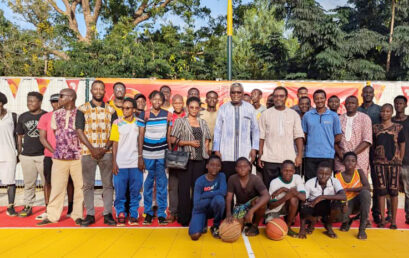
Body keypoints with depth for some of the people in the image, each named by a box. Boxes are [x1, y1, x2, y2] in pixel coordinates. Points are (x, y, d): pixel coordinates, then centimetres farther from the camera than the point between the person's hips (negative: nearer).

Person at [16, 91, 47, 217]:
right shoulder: (23, 117, 11)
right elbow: (20, 136, 16)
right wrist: (19, 153, 11)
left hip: (43, 155, -3)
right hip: (26, 155, 3)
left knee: (47, 182, 0)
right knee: (28, 183, 9)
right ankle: (28, 207, 20)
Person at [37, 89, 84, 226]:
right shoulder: (56, 114, 13)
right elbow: (55, 134, 17)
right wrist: (55, 149, 10)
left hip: (78, 157, -3)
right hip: (59, 157, 3)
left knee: (80, 186, 2)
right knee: (57, 186, 7)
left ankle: (78, 215, 14)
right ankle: (52, 216, 18)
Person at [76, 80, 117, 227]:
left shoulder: (111, 110, 8)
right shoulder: (83, 109, 5)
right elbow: (79, 131, -2)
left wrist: (105, 149, -8)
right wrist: (92, 149, -11)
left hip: (106, 152, 1)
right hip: (87, 152, -1)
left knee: (108, 184, 4)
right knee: (88, 185, 4)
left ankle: (108, 214, 12)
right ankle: (90, 214, 14)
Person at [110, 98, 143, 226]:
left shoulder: (139, 123, 5)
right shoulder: (117, 123, 3)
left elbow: (141, 142, 8)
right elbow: (115, 143, 3)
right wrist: (114, 162, -3)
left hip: (135, 163, 1)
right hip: (120, 163, 0)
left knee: (135, 191, 5)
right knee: (120, 191, 4)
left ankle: (133, 215, 17)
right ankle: (121, 214, 17)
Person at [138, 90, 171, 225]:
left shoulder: (167, 115, 4)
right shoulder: (144, 115, 1)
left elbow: (169, 135, 8)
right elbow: (140, 136, 1)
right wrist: (140, 157, -3)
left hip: (162, 154, 1)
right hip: (148, 154, -1)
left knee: (162, 184, 4)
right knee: (148, 184, 8)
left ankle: (161, 214, 13)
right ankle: (148, 213, 20)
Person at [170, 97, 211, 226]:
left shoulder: (203, 122, 15)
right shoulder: (180, 121, 3)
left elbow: (206, 140, 16)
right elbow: (173, 140, -4)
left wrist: (206, 154, 4)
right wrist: (190, 143, -11)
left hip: (200, 159, 4)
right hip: (186, 159, -3)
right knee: (184, 188, 0)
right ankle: (184, 218, 10)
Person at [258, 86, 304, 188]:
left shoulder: (294, 114, 9)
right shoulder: (266, 114, 7)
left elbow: (298, 136, 5)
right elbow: (261, 137, 4)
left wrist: (299, 155, -3)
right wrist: (260, 156, -1)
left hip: (289, 159, 1)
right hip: (269, 159, 0)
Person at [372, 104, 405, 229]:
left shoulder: (398, 128, 4)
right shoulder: (375, 128, 8)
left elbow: (402, 145, 6)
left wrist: (400, 161, 0)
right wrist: (374, 158, 3)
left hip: (394, 162, -1)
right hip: (379, 162, 1)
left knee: (393, 191, 2)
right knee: (381, 191, 2)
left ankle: (393, 220, 11)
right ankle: (382, 219, 10)